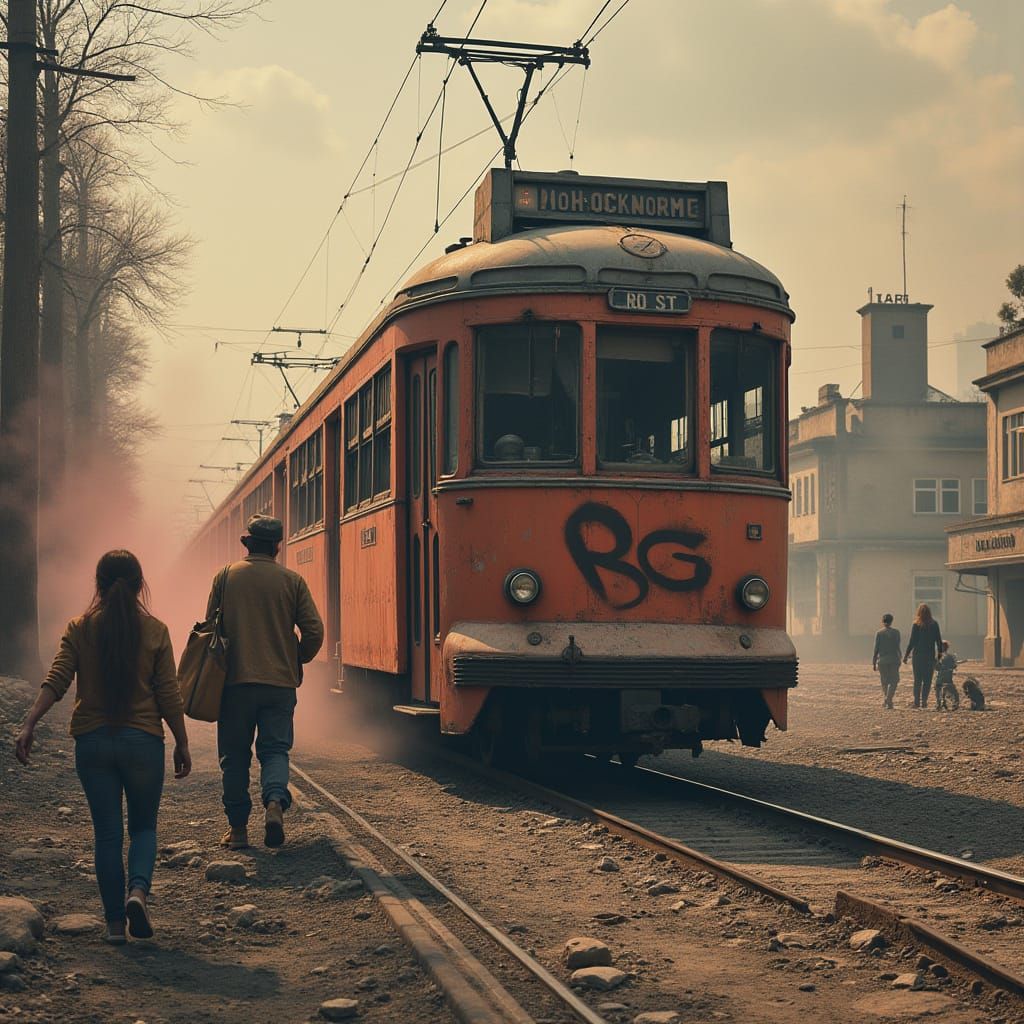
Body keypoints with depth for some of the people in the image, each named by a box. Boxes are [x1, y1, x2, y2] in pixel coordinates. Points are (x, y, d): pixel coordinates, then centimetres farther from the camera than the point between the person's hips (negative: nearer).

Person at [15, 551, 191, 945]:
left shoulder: (79, 629, 0)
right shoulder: (154, 631, -3)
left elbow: (56, 680, -9)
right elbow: (169, 695, -3)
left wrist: (29, 724, -10)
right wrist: (182, 744, 4)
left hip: (92, 742, 1)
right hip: (143, 741, -1)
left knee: (107, 832, 8)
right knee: (143, 826, 14)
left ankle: (115, 922, 8)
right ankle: (138, 890, -12)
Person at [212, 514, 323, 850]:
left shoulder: (226, 577, 1)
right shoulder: (292, 581, 1)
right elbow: (314, 632, -3)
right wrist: (296, 661, 15)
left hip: (235, 681, 0)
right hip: (280, 682, 0)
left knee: (234, 756, 9)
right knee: (275, 749, 8)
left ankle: (238, 828, 10)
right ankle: (275, 802, -18)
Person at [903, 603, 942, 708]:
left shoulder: (916, 625, -6)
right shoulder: (934, 624, 1)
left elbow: (912, 642, -6)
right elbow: (939, 641, 3)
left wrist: (906, 656, 0)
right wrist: (940, 655, 11)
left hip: (918, 655, -1)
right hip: (930, 656, 1)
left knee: (917, 680, 7)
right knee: (927, 680, 6)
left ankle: (917, 701, 1)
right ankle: (924, 701, -4)